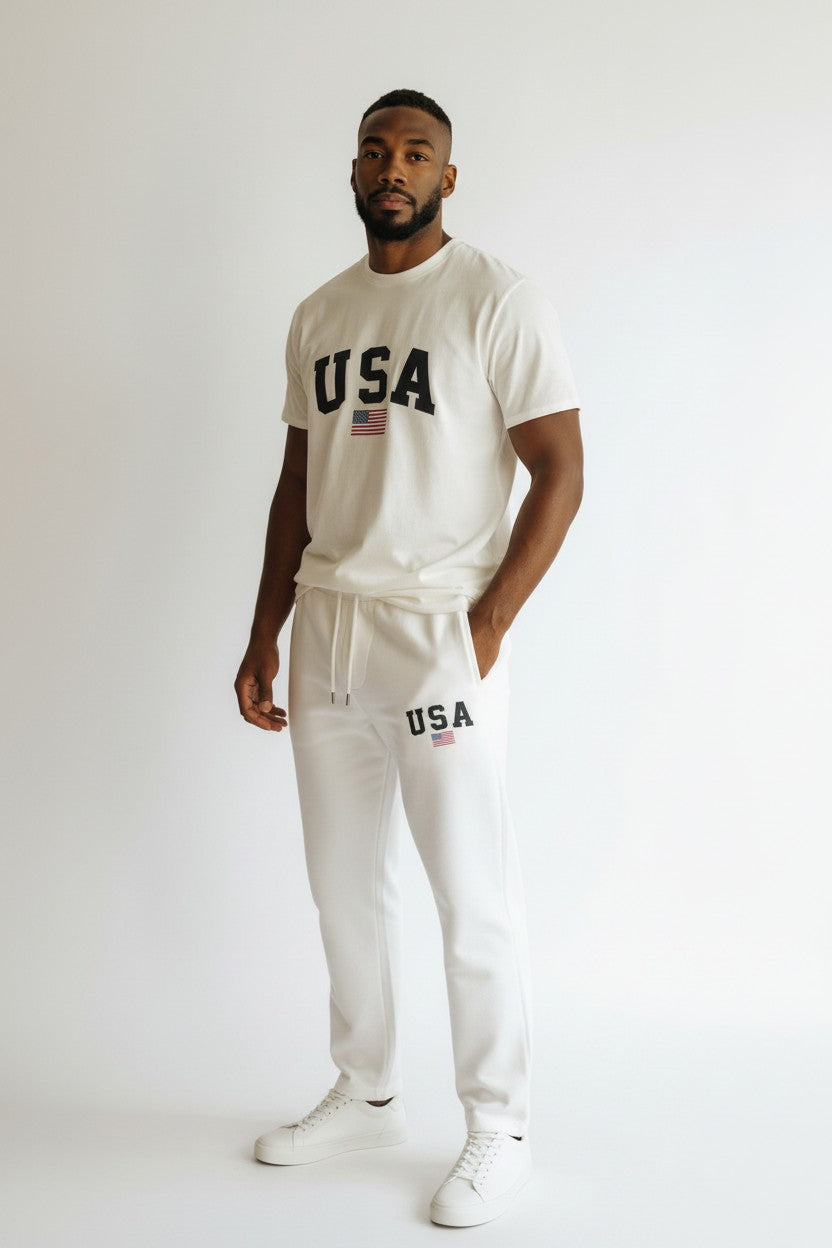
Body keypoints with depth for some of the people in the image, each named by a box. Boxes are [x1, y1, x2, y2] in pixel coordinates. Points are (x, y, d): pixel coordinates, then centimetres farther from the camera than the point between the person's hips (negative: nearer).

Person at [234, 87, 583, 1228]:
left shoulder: (499, 302, -5)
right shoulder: (317, 317, 14)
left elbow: (561, 473, -9)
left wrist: (485, 630, -14)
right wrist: (263, 636, 12)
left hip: (438, 630, -6)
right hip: (325, 632, 6)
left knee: (473, 898, 0)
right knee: (344, 883, 14)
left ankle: (499, 1133, 16)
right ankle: (366, 1095, 31)